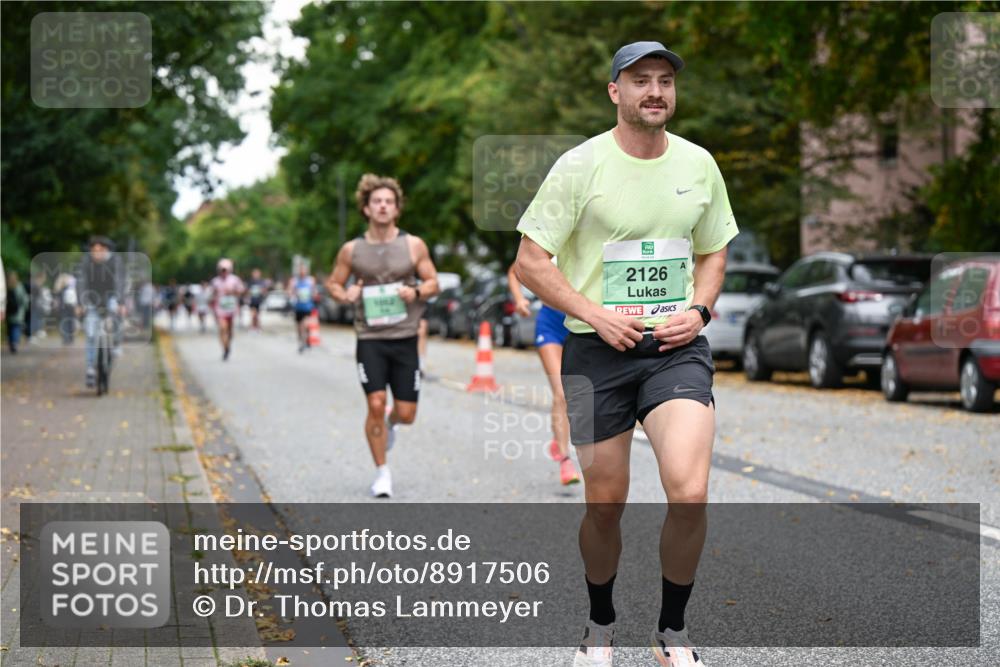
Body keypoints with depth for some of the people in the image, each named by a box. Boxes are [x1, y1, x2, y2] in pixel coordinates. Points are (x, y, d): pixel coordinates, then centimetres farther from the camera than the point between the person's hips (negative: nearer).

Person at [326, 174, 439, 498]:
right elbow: (333, 283, 12)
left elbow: (433, 282, 9)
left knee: (407, 414, 3)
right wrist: (345, 295, -10)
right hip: (370, 339, -1)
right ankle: (382, 472, 4)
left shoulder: (414, 246, 2)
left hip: (405, 338, 1)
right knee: (375, 405, -12)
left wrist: (416, 292, -13)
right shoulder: (352, 250, 2)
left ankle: (390, 422, 42)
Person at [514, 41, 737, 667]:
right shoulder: (580, 166, -5)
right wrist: (597, 315, -13)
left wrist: (699, 310, 2)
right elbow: (531, 261, -4)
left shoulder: (698, 164, 7)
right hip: (597, 353, -2)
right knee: (605, 503, 6)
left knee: (690, 493, -17)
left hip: (677, 346, 2)